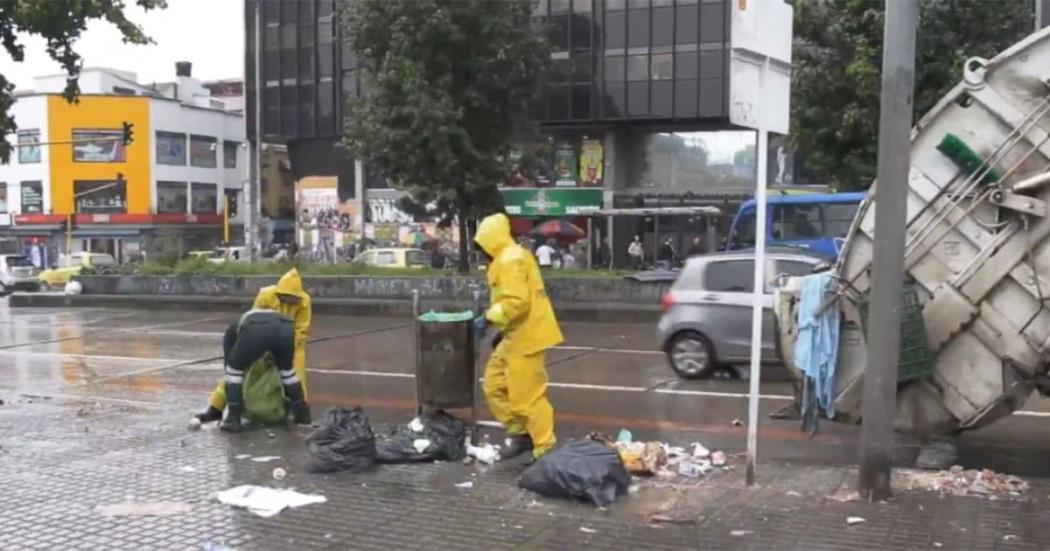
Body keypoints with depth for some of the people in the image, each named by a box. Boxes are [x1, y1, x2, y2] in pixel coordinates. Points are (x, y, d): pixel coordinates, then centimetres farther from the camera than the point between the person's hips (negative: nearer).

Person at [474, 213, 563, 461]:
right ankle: (519, 433, 24)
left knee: (527, 396, -5)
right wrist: (502, 330, 19)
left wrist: (488, 318, -18)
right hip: (515, 335, 11)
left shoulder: (511, 259, -17)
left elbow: (517, 302, -26)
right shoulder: (508, 258, 16)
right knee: (494, 385, 16)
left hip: (525, 336, -11)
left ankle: (546, 449, 4)